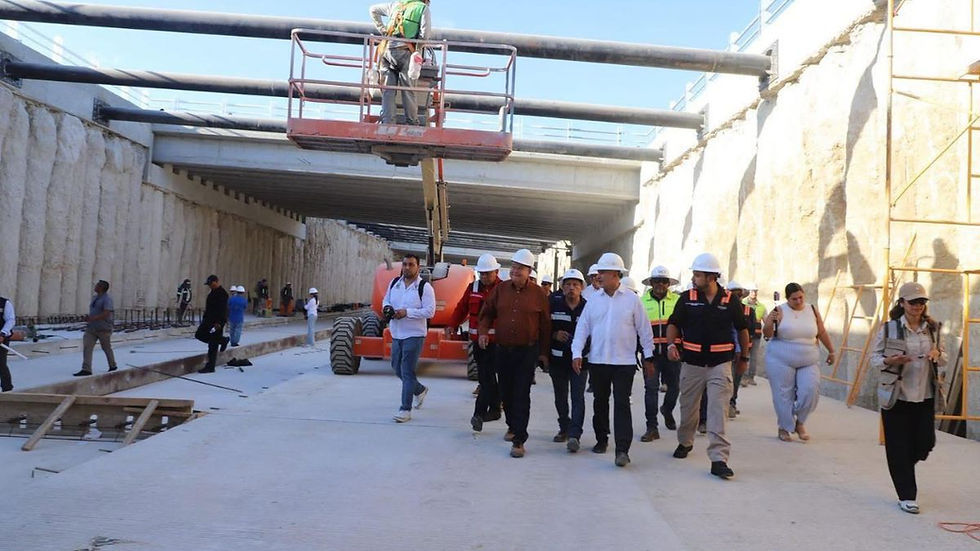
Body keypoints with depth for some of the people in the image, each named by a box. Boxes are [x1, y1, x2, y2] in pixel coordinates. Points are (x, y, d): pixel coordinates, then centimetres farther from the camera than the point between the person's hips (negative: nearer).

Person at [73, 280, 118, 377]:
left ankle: (113, 365, 33)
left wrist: (93, 318, -35)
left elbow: (106, 314, -27)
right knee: (86, 347, -10)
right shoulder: (95, 298, 11)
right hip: (91, 328, 7)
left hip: (103, 329, -7)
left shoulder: (107, 299, -15)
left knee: (107, 348, 11)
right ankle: (86, 370, -15)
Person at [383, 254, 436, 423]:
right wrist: (387, 307, -3)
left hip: (414, 335, -7)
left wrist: (407, 312, -22)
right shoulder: (395, 283, 9)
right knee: (397, 367, 17)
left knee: (407, 372, -8)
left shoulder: (424, 287, -10)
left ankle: (405, 409, -2)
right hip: (396, 333, 7)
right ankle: (420, 390, 40)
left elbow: (430, 311, -15)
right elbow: (386, 300, 21)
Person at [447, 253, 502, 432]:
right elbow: (462, 307, 15)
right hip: (477, 340, 6)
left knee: (486, 377, -11)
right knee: (486, 376, 14)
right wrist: (452, 325, 3)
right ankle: (494, 409, 27)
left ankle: (479, 414, -13)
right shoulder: (473, 288, 12)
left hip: (495, 341, -6)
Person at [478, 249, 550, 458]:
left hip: (527, 351, -4)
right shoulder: (500, 289, 4)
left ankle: (519, 440, -6)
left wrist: (543, 352, 3)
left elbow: (545, 324, 2)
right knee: (506, 392, 14)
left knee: (522, 395, -7)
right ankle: (512, 425, 37)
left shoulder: (538, 293, -3)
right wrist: (483, 331, -6)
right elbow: (487, 313, 13)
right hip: (503, 350, 4)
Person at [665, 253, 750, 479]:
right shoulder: (687, 299, 0)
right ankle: (685, 442, 40)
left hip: (720, 364, -2)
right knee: (688, 408, 15)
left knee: (718, 412, -8)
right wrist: (671, 343, -14)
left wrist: (744, 358, 16)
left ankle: (719, 459, -8)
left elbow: (742, 329, 11)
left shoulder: (731, 301, -1)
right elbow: (673, 323, 5)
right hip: (692, 363, 2)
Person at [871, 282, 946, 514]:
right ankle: (907, 496, 12)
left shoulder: (933, 329, 7)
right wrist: (890, 361, -21)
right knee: (900, 447, 0)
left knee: (925, 443, 3)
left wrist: (937, 354, -7)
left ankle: (902, 468, 37)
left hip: (925, 396, 4)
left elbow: (944, 359, 17)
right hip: (897, 396, -3)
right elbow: (874, 358, 1)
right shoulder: (889, 329, -4)